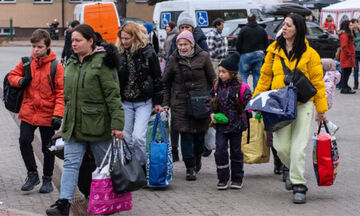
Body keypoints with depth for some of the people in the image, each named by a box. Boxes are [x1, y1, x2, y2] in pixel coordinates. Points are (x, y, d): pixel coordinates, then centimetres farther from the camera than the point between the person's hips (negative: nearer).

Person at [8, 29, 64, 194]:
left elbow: (61, 92, -9)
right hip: (28, 112, 3)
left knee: (47, 148, 7)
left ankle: (47, 179, 23)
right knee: (24, 141, -9)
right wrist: (20, 81, -9)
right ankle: (32, 174, 9)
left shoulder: (56, 66, -8)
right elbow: (12, 75, 15)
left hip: (47, 114, -3)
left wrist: (58, 115, -16)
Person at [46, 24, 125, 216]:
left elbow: (113, 95, -12)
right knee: (70, 163, -5)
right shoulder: (71, 64, 12)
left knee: (104, 165, 8)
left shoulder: (102, 63, -9)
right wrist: (66, 122, 21)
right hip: (74, 126, 6)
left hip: (97, 125, -6)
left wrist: (117, 124, -17)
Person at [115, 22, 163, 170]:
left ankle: (142, 167, 5)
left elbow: (157, 77, 0)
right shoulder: (119, 53, 1)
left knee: (138, 137, -14)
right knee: (127, 138, 6)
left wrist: (158, 102, 0)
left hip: (144, 102, -3)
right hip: (125, 102, 3)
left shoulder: (148, 52, -6)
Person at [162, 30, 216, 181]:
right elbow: (166, 83, 8)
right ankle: (190, 168, 0)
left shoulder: (203, 57, -1)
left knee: (200, 133, 7)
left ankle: (197, 158, 35)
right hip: (181, 103, 0)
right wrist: (165, 104, 3)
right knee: (186, 135, -6)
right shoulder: (173, 59, 1)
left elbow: (212, 80, 6)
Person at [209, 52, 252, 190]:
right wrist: (212, 114, 1)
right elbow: (212, 102, 15)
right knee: (220, 151, -3)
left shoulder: (241, 87, -9)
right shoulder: (217, 86, 4)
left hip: (236, 126, -3)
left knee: (236, 152, 8)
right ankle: (223, 179, 7)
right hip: (220, 125, 3)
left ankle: (237, 179, 20)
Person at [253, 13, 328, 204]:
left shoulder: (309, 54, -2)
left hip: (303, 105, -3)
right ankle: (294, 170, 31)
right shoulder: (274, 50, 7)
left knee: (298, 147, -8)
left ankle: (298, 185, 2)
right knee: (281, 146, 0)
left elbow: (317, 82, 2)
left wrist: (321, 109, 2)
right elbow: (265, 77, 14)